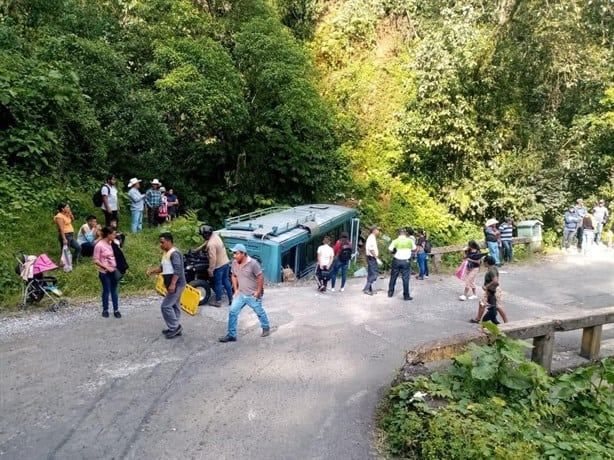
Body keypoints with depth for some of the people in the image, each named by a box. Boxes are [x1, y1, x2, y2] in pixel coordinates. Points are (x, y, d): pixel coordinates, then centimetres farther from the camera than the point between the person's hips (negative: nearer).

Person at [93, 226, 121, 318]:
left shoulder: (112, 244, 3)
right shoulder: (99, 245, -14)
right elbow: (96, 260, -13)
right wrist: (107, 267, -18)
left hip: (114, 271, 5)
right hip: (104, 272, -5)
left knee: (115, 291, 10)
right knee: (106, 291, 7)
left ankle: (116, 310, 19)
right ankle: (105, 310, 24)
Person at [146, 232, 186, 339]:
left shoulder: (174, 253, -19)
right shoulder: (166, 253, 13)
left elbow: (178, 270, -26)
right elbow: (162, 267, 20)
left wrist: (172, 284, -30)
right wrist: (152, 271, 4)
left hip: (176, 284, -10)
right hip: (174, 285, 10)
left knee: (166, 306, -7)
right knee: (174, 306, 15)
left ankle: (175, 327, 1)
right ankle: (175, 328, 23)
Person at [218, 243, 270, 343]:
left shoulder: (253, 263, -24)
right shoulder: (234, 263, -4)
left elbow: (260, 277, -18)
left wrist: (258, 291, -17)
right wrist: (236, 290, 4)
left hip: (253, 295, -5)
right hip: (240, 294, 5)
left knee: (259, 312, 14)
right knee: (232, 311, 0)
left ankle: (266, 328, 40)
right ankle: (231, 335, 10)